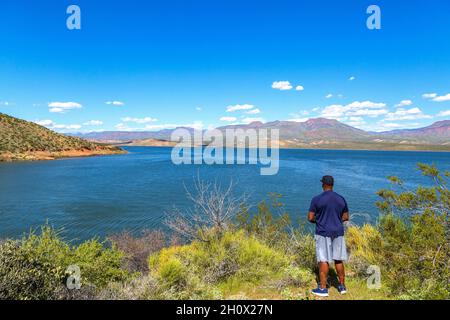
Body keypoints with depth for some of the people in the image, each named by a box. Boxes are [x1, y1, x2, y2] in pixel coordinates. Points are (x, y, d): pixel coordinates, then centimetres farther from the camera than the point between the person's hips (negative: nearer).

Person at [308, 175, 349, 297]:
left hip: (323, 233, -4)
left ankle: (323, 288, 5)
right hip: (338, 233, 4)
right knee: (338, 260, 14)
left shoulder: (317, 199, -10)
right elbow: (346, 217, 9)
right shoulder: (341, 199, 3)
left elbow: (310, 218, -9)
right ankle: (342, 286, 24)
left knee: (323, 260, 0)